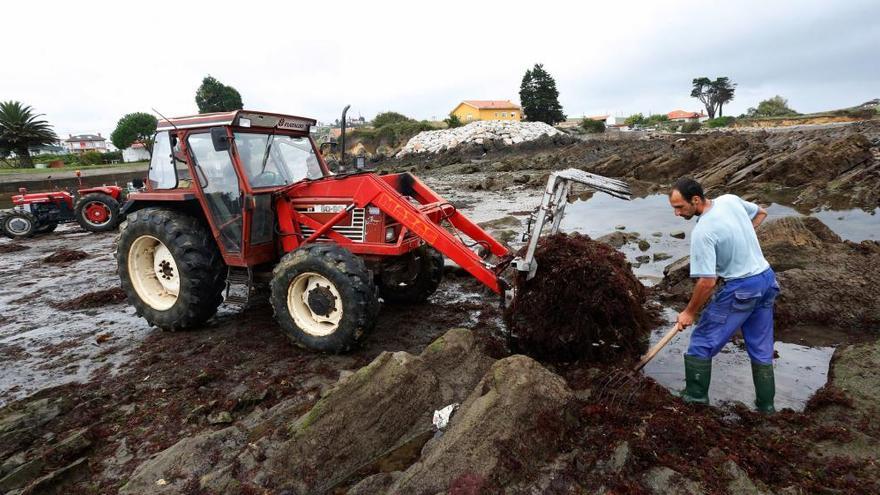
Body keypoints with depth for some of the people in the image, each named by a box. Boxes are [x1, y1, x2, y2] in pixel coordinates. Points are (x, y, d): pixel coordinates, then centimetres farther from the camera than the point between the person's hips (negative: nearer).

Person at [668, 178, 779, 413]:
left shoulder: (702, 232, -25)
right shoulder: (730, 199, -2)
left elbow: (707, 281, -24)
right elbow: (760, 212, 21)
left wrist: (689, 312, -11)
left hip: (740, 289, -8)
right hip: (767, 279, 8)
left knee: (702, 341, 7)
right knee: (761, 348, 18)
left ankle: (696, 394, 18)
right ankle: (766, 404, 29)